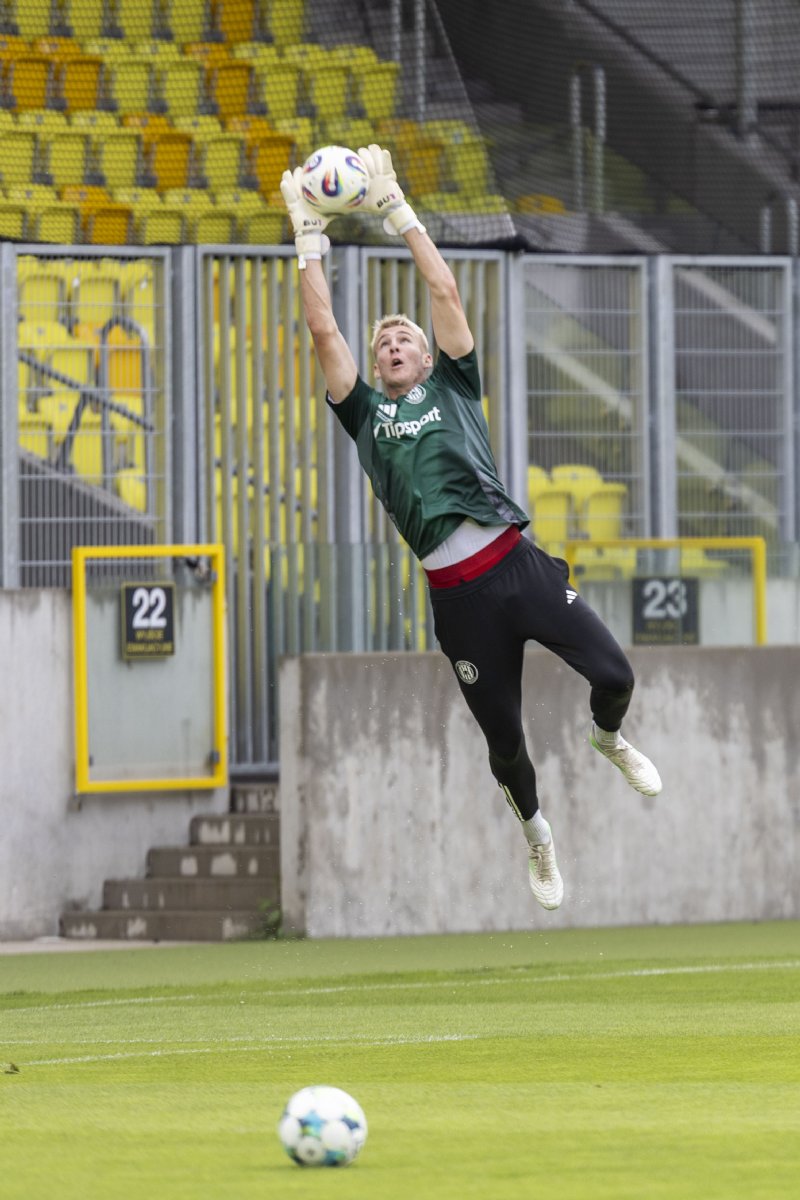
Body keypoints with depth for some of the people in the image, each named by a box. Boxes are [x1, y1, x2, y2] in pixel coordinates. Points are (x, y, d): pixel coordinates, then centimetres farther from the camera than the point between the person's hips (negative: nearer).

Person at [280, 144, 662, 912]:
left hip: (515, 561, -1)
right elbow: (323, 330, 8)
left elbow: (445, 291, 8)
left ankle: (608, 737, 24)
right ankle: (536, 831, 34)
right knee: (503, 736, 5)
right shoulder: (365, 413, 17)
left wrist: (393, 206, 8)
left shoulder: (451, 386, 16)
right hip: (455, 591, 1)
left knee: (614, 673, -12)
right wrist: (307, 233, 7)